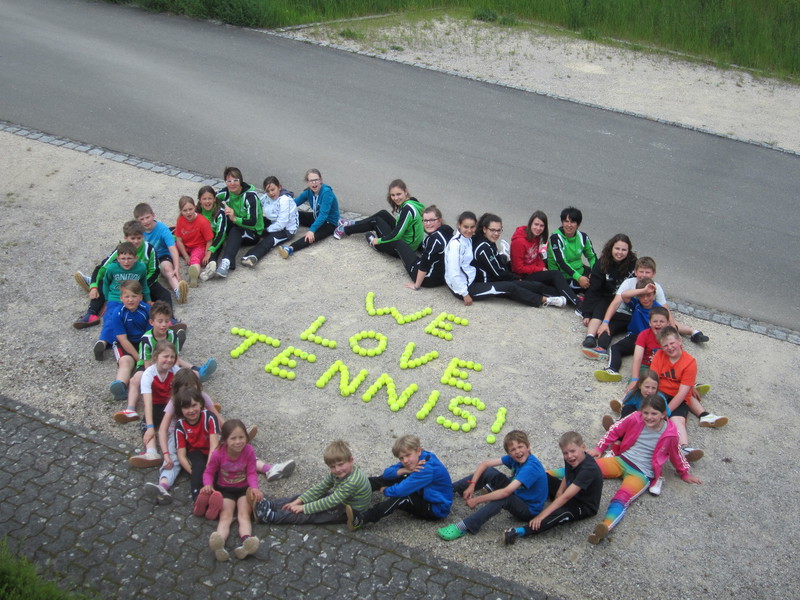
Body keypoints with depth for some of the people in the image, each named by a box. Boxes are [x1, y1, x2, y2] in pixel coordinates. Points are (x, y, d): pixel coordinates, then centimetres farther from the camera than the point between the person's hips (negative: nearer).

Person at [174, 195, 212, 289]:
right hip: (184, 246, 7)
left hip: (199, 247, -6)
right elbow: (179, 240, -5)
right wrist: (186, 256, -11)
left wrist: (206, 256, -20)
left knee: (195, 259, -38)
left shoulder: (203, 221, -19)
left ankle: (194, 276, -68)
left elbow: (209, 241, -13)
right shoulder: (180, 220, -8)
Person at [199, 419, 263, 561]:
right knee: (226, 516, -24)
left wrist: (254, 487, -30)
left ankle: (245, 542, -50)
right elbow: (209, 472, -5)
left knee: (244, 515, -22)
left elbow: (251, 473, -11)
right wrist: (208, 484, -26)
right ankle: (219, 545, -53)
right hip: (225, 490, -1)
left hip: (244, 488, 1)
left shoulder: (249, 451, -16)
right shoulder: (218, 454, -16)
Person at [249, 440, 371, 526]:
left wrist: (303, 508, -27)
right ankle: (268, 505, -8)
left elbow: (330, 503, -32)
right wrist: (297, 502, -14)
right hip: (338, 500, 9)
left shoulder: (352, 481, -33)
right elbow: (319, 488, -4)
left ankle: (270, 516, -18)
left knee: (311, 515, -18)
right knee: (307, 496, -3)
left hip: (349, 512, -8)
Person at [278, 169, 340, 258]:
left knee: (311, 237, -36)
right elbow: (295, 202, -3)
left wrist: (312, 230, -41)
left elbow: (323, 214, -32)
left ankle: (291, 249, -55)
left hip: (329, 222, -8)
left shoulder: (326, 192, -26)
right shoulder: (309, 192, -3)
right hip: (316, 218, 9)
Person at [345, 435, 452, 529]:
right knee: (390, 478, 5)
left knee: (401, 498, -31)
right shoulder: (413, 460, -5)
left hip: (437, 509, -10)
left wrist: (384, 490, -14)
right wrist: (403, 470, -25)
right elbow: (387, 473, -6)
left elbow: (400, 491, -34)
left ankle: (360, 519, -36)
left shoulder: (427, 469, -33)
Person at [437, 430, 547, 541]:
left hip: (529, 510, -8)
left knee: (503, 498, -37)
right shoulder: (513, 458, -7)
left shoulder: (531, 467, -31)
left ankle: (463, 527, -37)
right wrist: (472, 485, -18)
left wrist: (477, 500, -31)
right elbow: (484, 464, -5)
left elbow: (506, 492, -37)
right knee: (488, 472, -4)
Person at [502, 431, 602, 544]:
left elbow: (566, 497, -37)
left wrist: (542, 515, -38)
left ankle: (519, 532, -46)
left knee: (561, 513, -37)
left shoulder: (588, 469, -33)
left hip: (585, 506, -9)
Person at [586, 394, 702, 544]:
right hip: (621, 461, 5)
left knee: (622, 498, -35)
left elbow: (676, 454, 11)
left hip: (642, 473, -5)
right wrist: (599, 448, 11)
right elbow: (615, 430, 10)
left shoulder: (670, 434, -7)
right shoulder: (635, 419, -4)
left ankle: (606, 526, -60)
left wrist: (684, 474, 26)